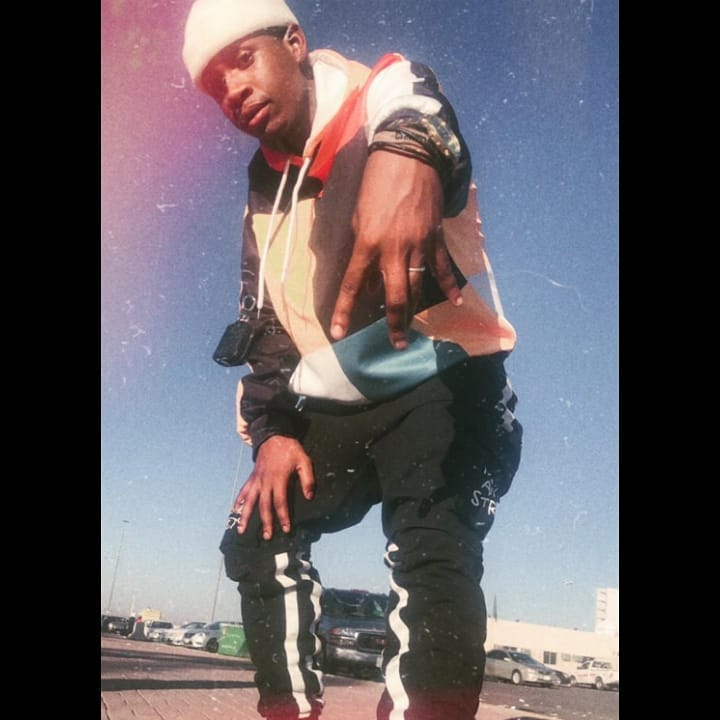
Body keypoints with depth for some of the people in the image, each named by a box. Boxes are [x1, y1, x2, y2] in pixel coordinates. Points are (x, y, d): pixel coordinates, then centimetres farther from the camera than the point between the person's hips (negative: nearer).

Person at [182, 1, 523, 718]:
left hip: (440, 382, -6)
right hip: (333, 409, 7)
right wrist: (272, 430, 1)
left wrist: (406, 155, -57)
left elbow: (420, 108, -32)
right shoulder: (264, 194, 14)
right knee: (258, 538, 4)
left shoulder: (385, 91, -5)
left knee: (432, 550, -26)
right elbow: (262, 323, 14)